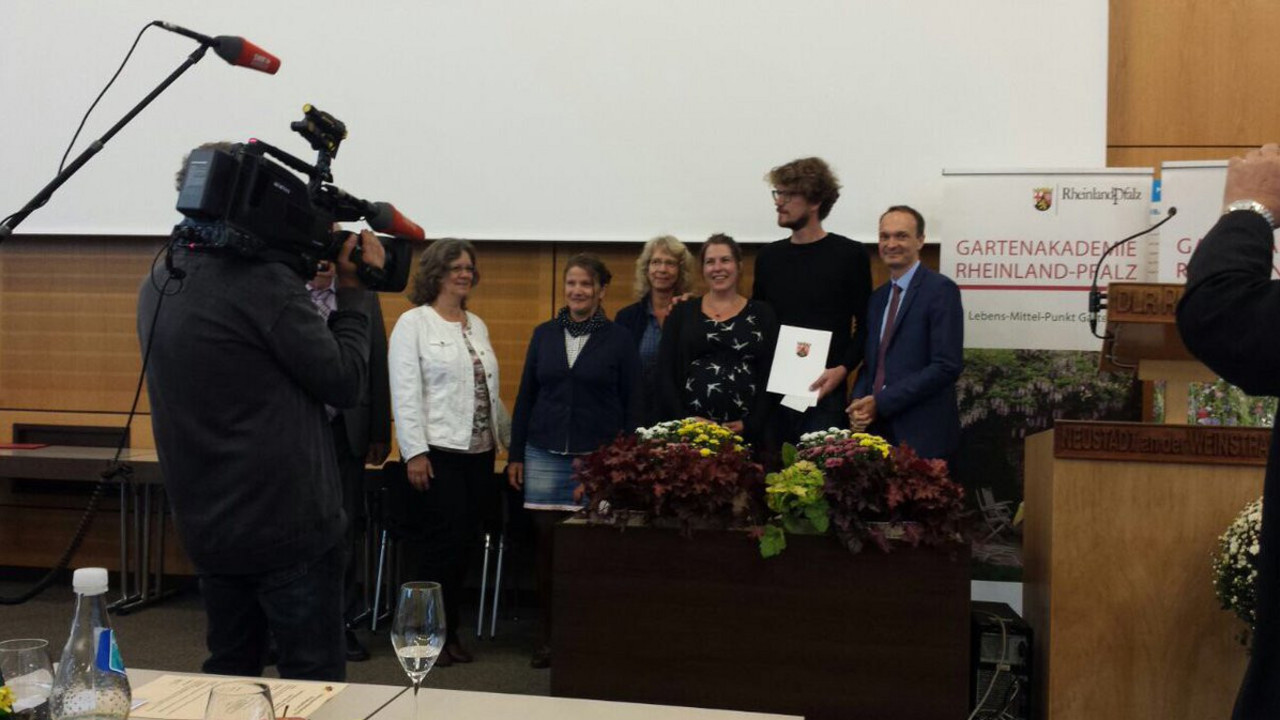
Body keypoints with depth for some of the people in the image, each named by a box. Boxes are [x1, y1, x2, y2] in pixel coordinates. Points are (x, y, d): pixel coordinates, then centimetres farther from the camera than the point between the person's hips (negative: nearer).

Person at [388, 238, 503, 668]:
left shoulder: (477, 325, 15)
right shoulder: (413, 323, -4)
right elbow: (405, 392, -10)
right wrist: (414, 452, -16)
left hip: (479, 451, 6)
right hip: (438, 450, -6)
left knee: (464, 541, 8)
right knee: (444, 539, -7)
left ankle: (449, 629, 19)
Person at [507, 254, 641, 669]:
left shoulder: (618, 339, 3)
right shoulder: (544, 334, 10)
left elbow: (631, 405, 3)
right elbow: (525, 396, 13)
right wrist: (515, 454, 9)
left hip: (599, 459, -2)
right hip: (545, 455, 3)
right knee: (546, 544, 2)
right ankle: (550, 637, 12)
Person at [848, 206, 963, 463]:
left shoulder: (940, 289, -7)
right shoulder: (878, 297, 16)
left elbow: (947, 366, -16)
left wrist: (880, 402, -16)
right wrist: (859, 402, -3)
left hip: (922, 435, -6)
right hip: (878, 431, 6)